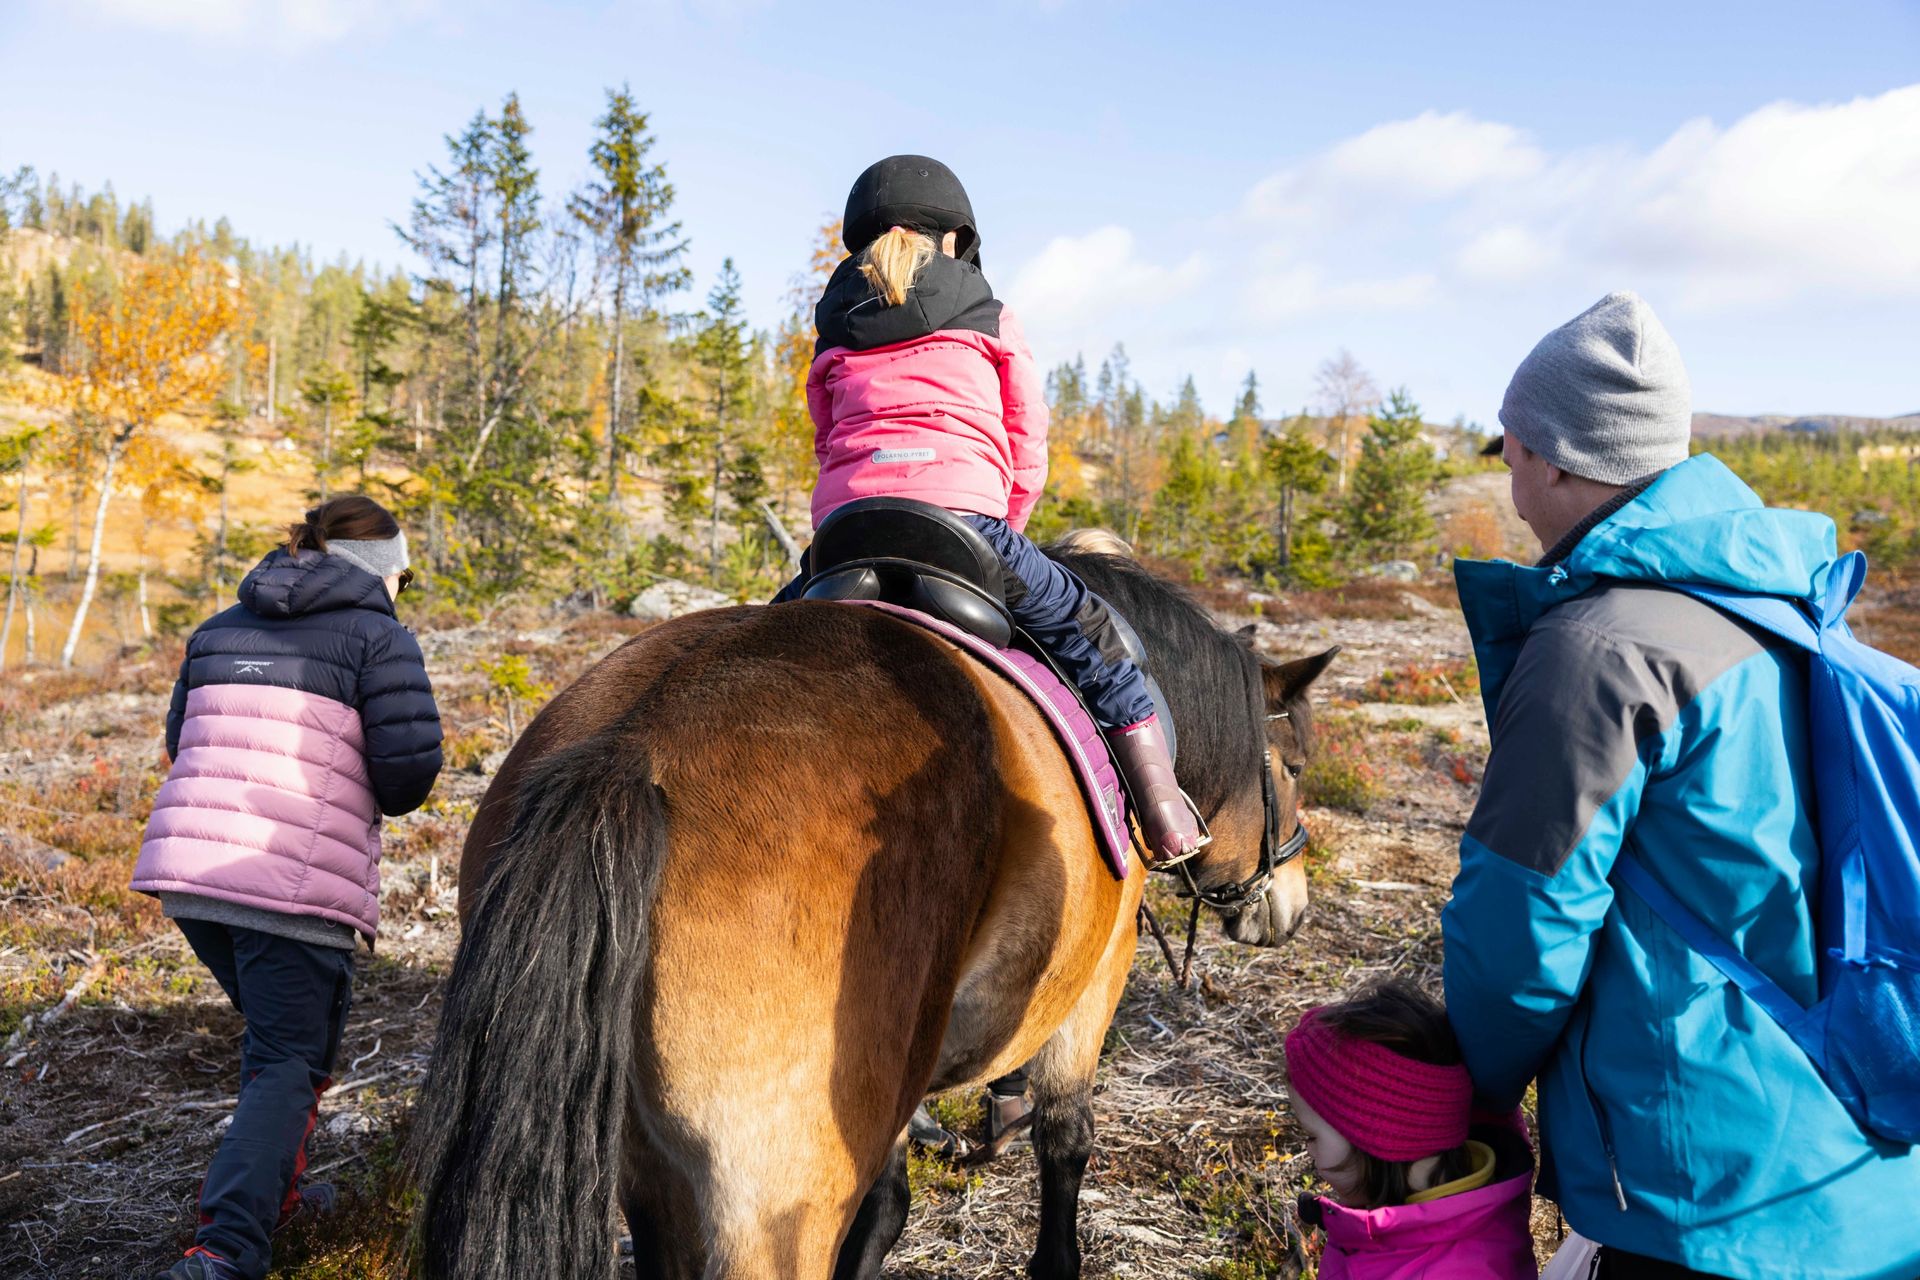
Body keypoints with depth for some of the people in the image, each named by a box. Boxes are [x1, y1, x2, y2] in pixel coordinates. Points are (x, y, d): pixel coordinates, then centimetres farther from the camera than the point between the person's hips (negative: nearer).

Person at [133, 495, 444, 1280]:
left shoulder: (221, 629, 17)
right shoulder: (379, 637, -3)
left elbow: (182, 742, 23)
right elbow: (409, 769, -10)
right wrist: (385, 792, 12)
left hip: (188, 862, 7)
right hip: (297, 879, -7)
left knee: (275, 1028, 26)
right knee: (291, 1061, 1)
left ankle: (273, 1188, 37)